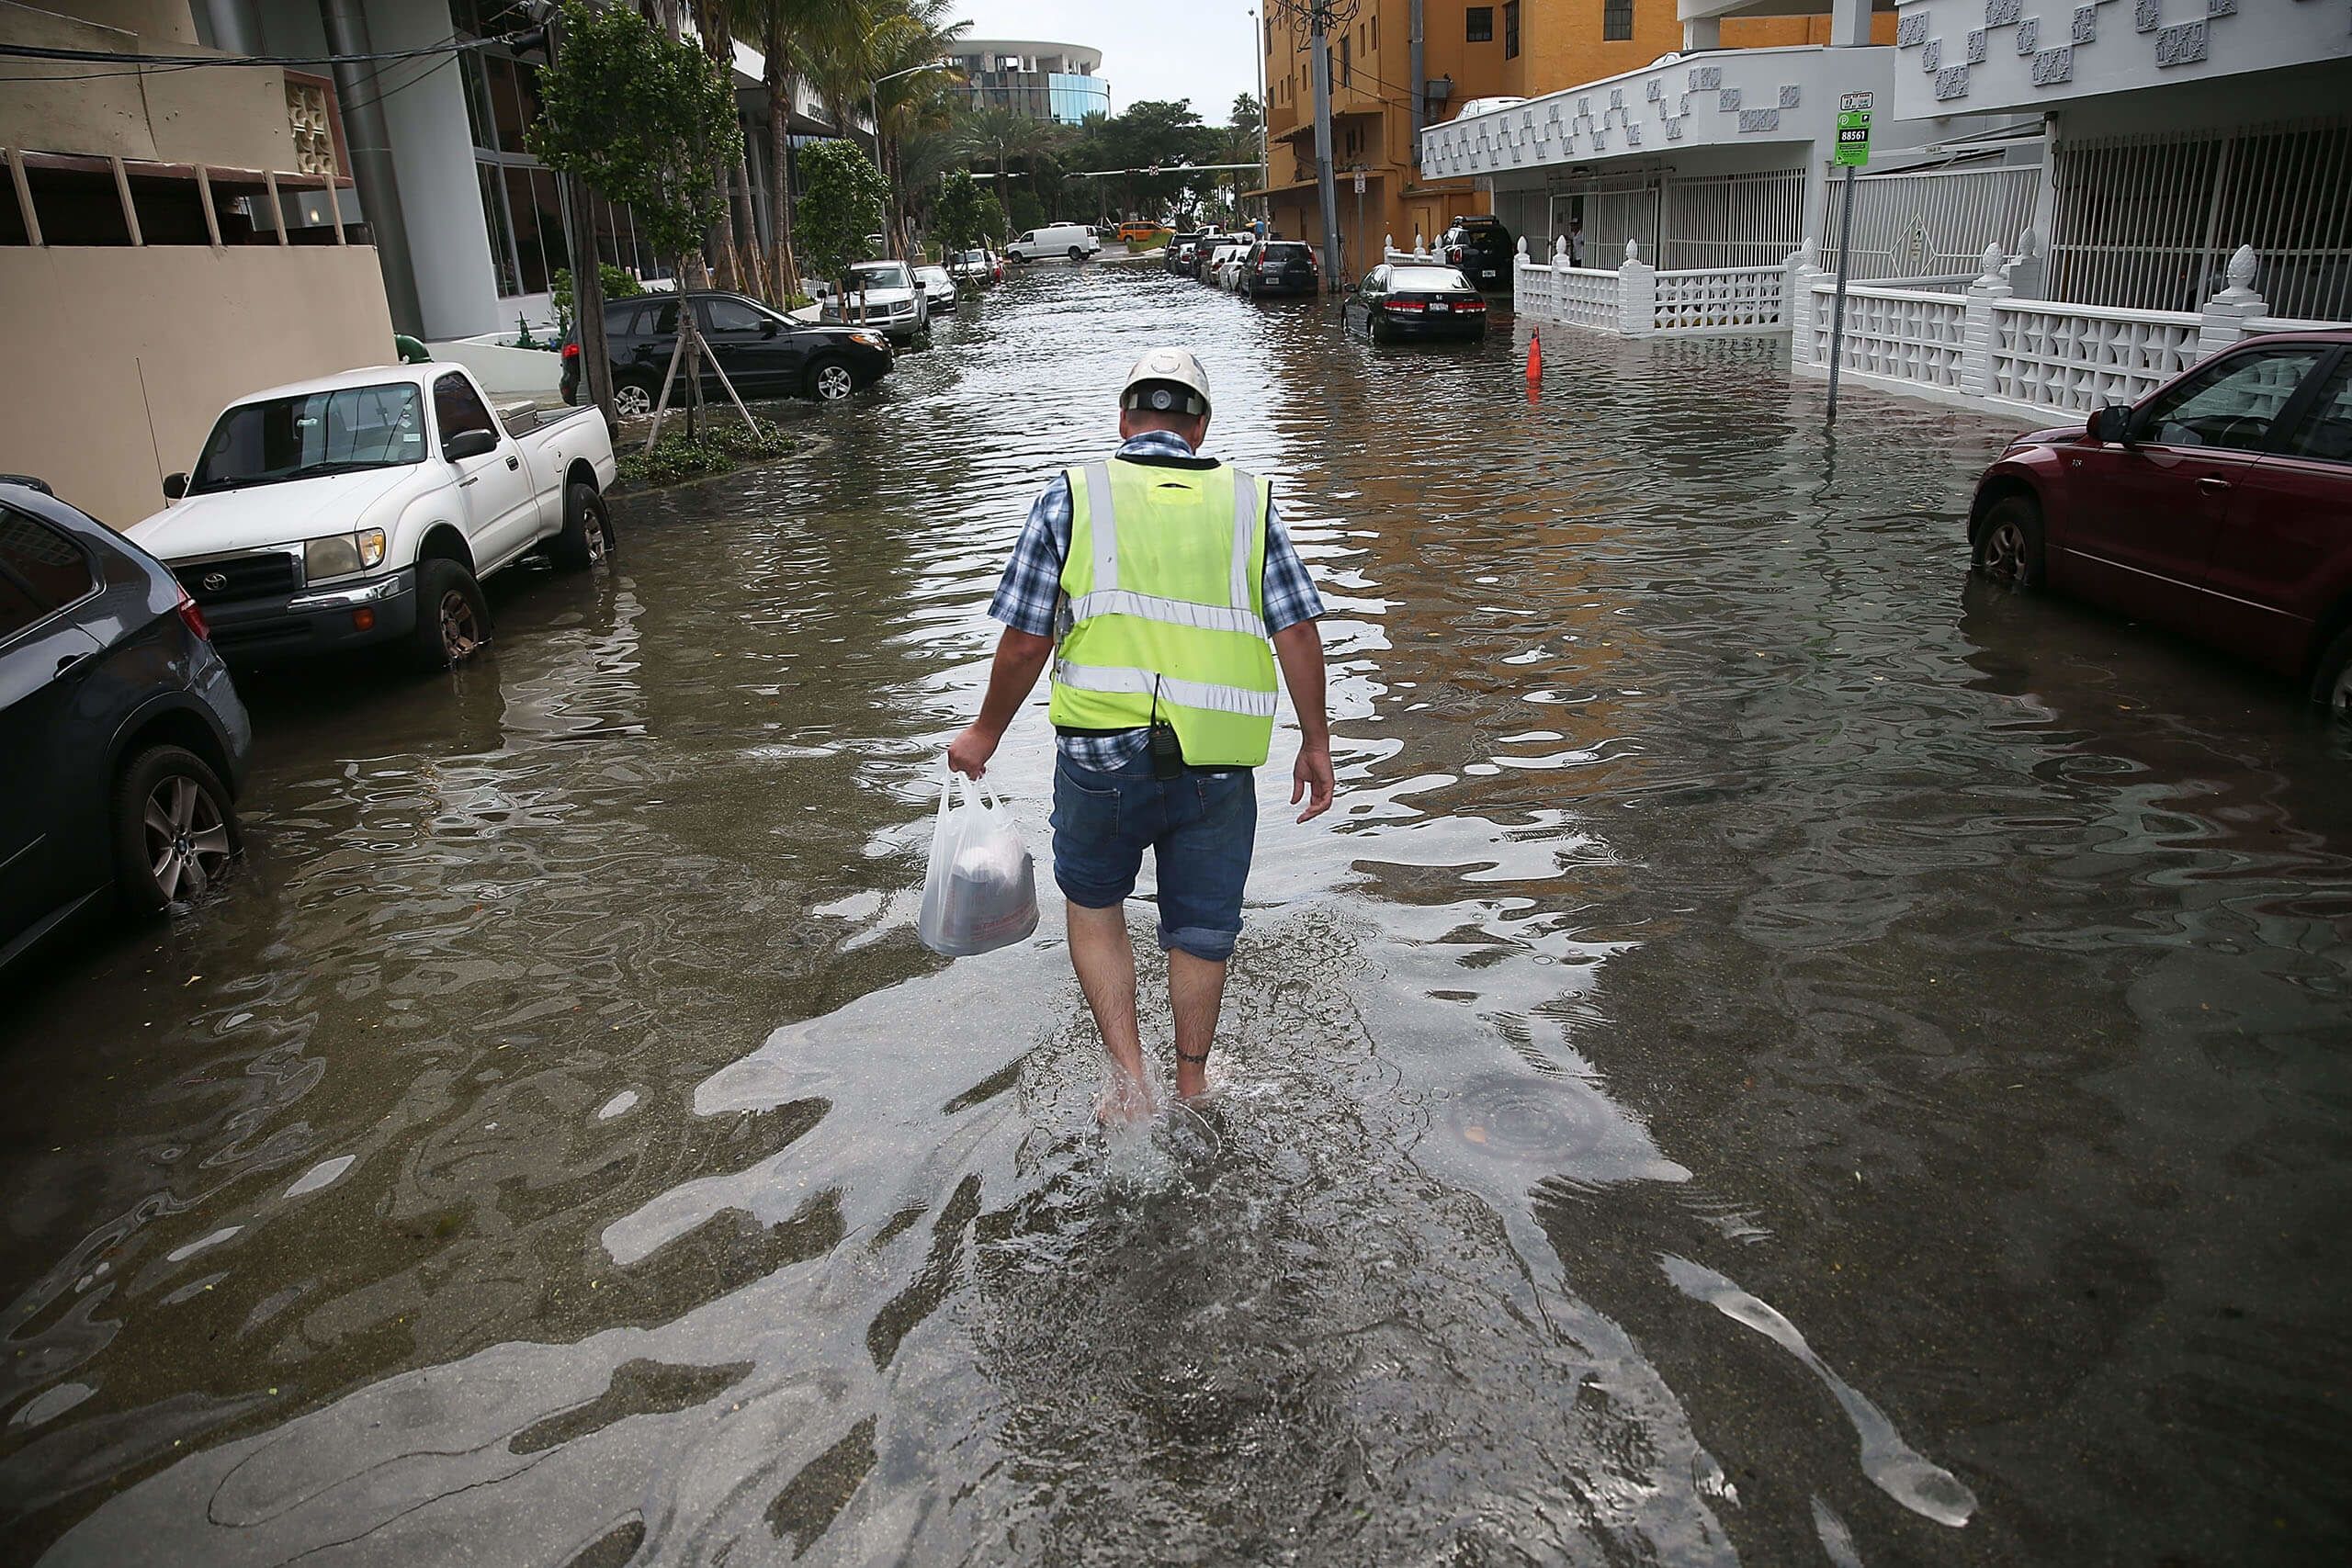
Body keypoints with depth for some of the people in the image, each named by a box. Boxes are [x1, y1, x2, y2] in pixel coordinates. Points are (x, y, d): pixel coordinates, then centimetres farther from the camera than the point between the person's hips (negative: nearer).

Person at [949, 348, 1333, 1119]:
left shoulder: (1072, 497, 3)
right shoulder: (1248, 501, 8)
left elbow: (1025, 643, 0)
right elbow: (1297, 632, 1)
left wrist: (986, 733, 14)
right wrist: (1316, 743, 10)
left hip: (1103, 753, -1)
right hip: (1219, 765, 2)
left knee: (1093, 906, 22)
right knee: (1202, 930, 18)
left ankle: (1129, 1077, 15)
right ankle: (1192, 1086, 34)